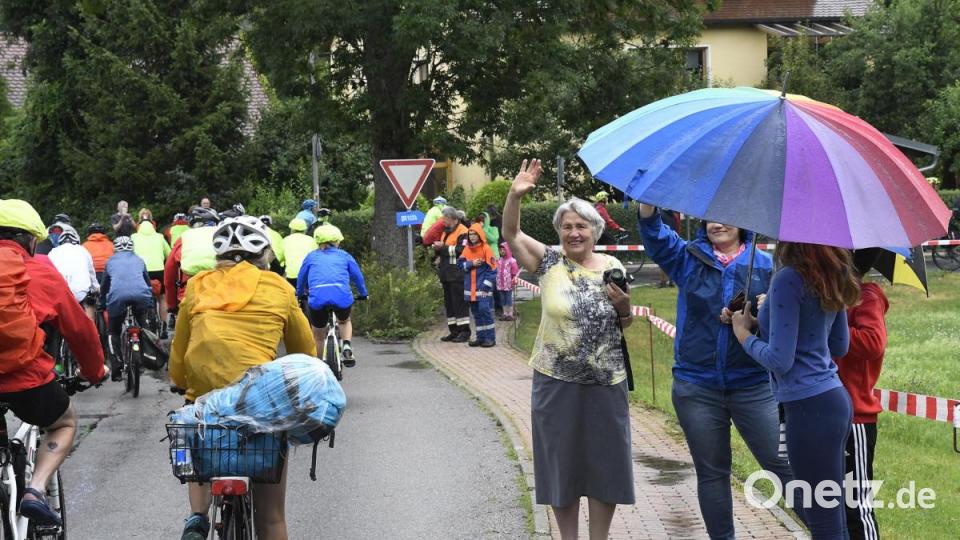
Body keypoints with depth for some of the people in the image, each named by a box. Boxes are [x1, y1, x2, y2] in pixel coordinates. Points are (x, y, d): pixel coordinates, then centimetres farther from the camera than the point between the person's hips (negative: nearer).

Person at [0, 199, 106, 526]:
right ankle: (36, 490, 3)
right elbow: (79, 328, 12)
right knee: (65, 423, 26)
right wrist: (95, 372, 30)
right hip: (26, 379, -3)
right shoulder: (40, 272, 3)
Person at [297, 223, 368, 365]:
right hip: (342, 296, 0)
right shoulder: (344, 256, 23)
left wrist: (300, 294, 47)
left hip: (317, 297, 0)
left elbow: (301, 278, 30)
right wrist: (363, 294, 41)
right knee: (344, 321, 30)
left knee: (318, 336, 20)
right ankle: (347, 346, 5)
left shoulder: (311, 256, 23)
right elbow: (358, 276, 26)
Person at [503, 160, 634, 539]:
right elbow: (511, 235, -15)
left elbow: (624, 325, 12)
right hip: (556, 381, -2)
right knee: (563, 462, 7)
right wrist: (515, 195, -31)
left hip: (606, 382, 2)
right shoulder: (550, 262, -3)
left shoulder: (611, 267, 4)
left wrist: (624, 307, -10)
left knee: (605, 462, 7)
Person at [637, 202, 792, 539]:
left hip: (753, 384, -2)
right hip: (697, 385, 2)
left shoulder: (764, 264, 4)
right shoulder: (688, 258, 6)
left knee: (785, 464, -5)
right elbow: (654, 233, -9)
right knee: (711, 471, 11)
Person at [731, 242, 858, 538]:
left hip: (809, 407, -10)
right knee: (830, 515, 20)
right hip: (835, 399, 10)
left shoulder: (788, 279, -15)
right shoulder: (831, 276, 10)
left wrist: (744, 334, 1)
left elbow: (780, 360, -17)